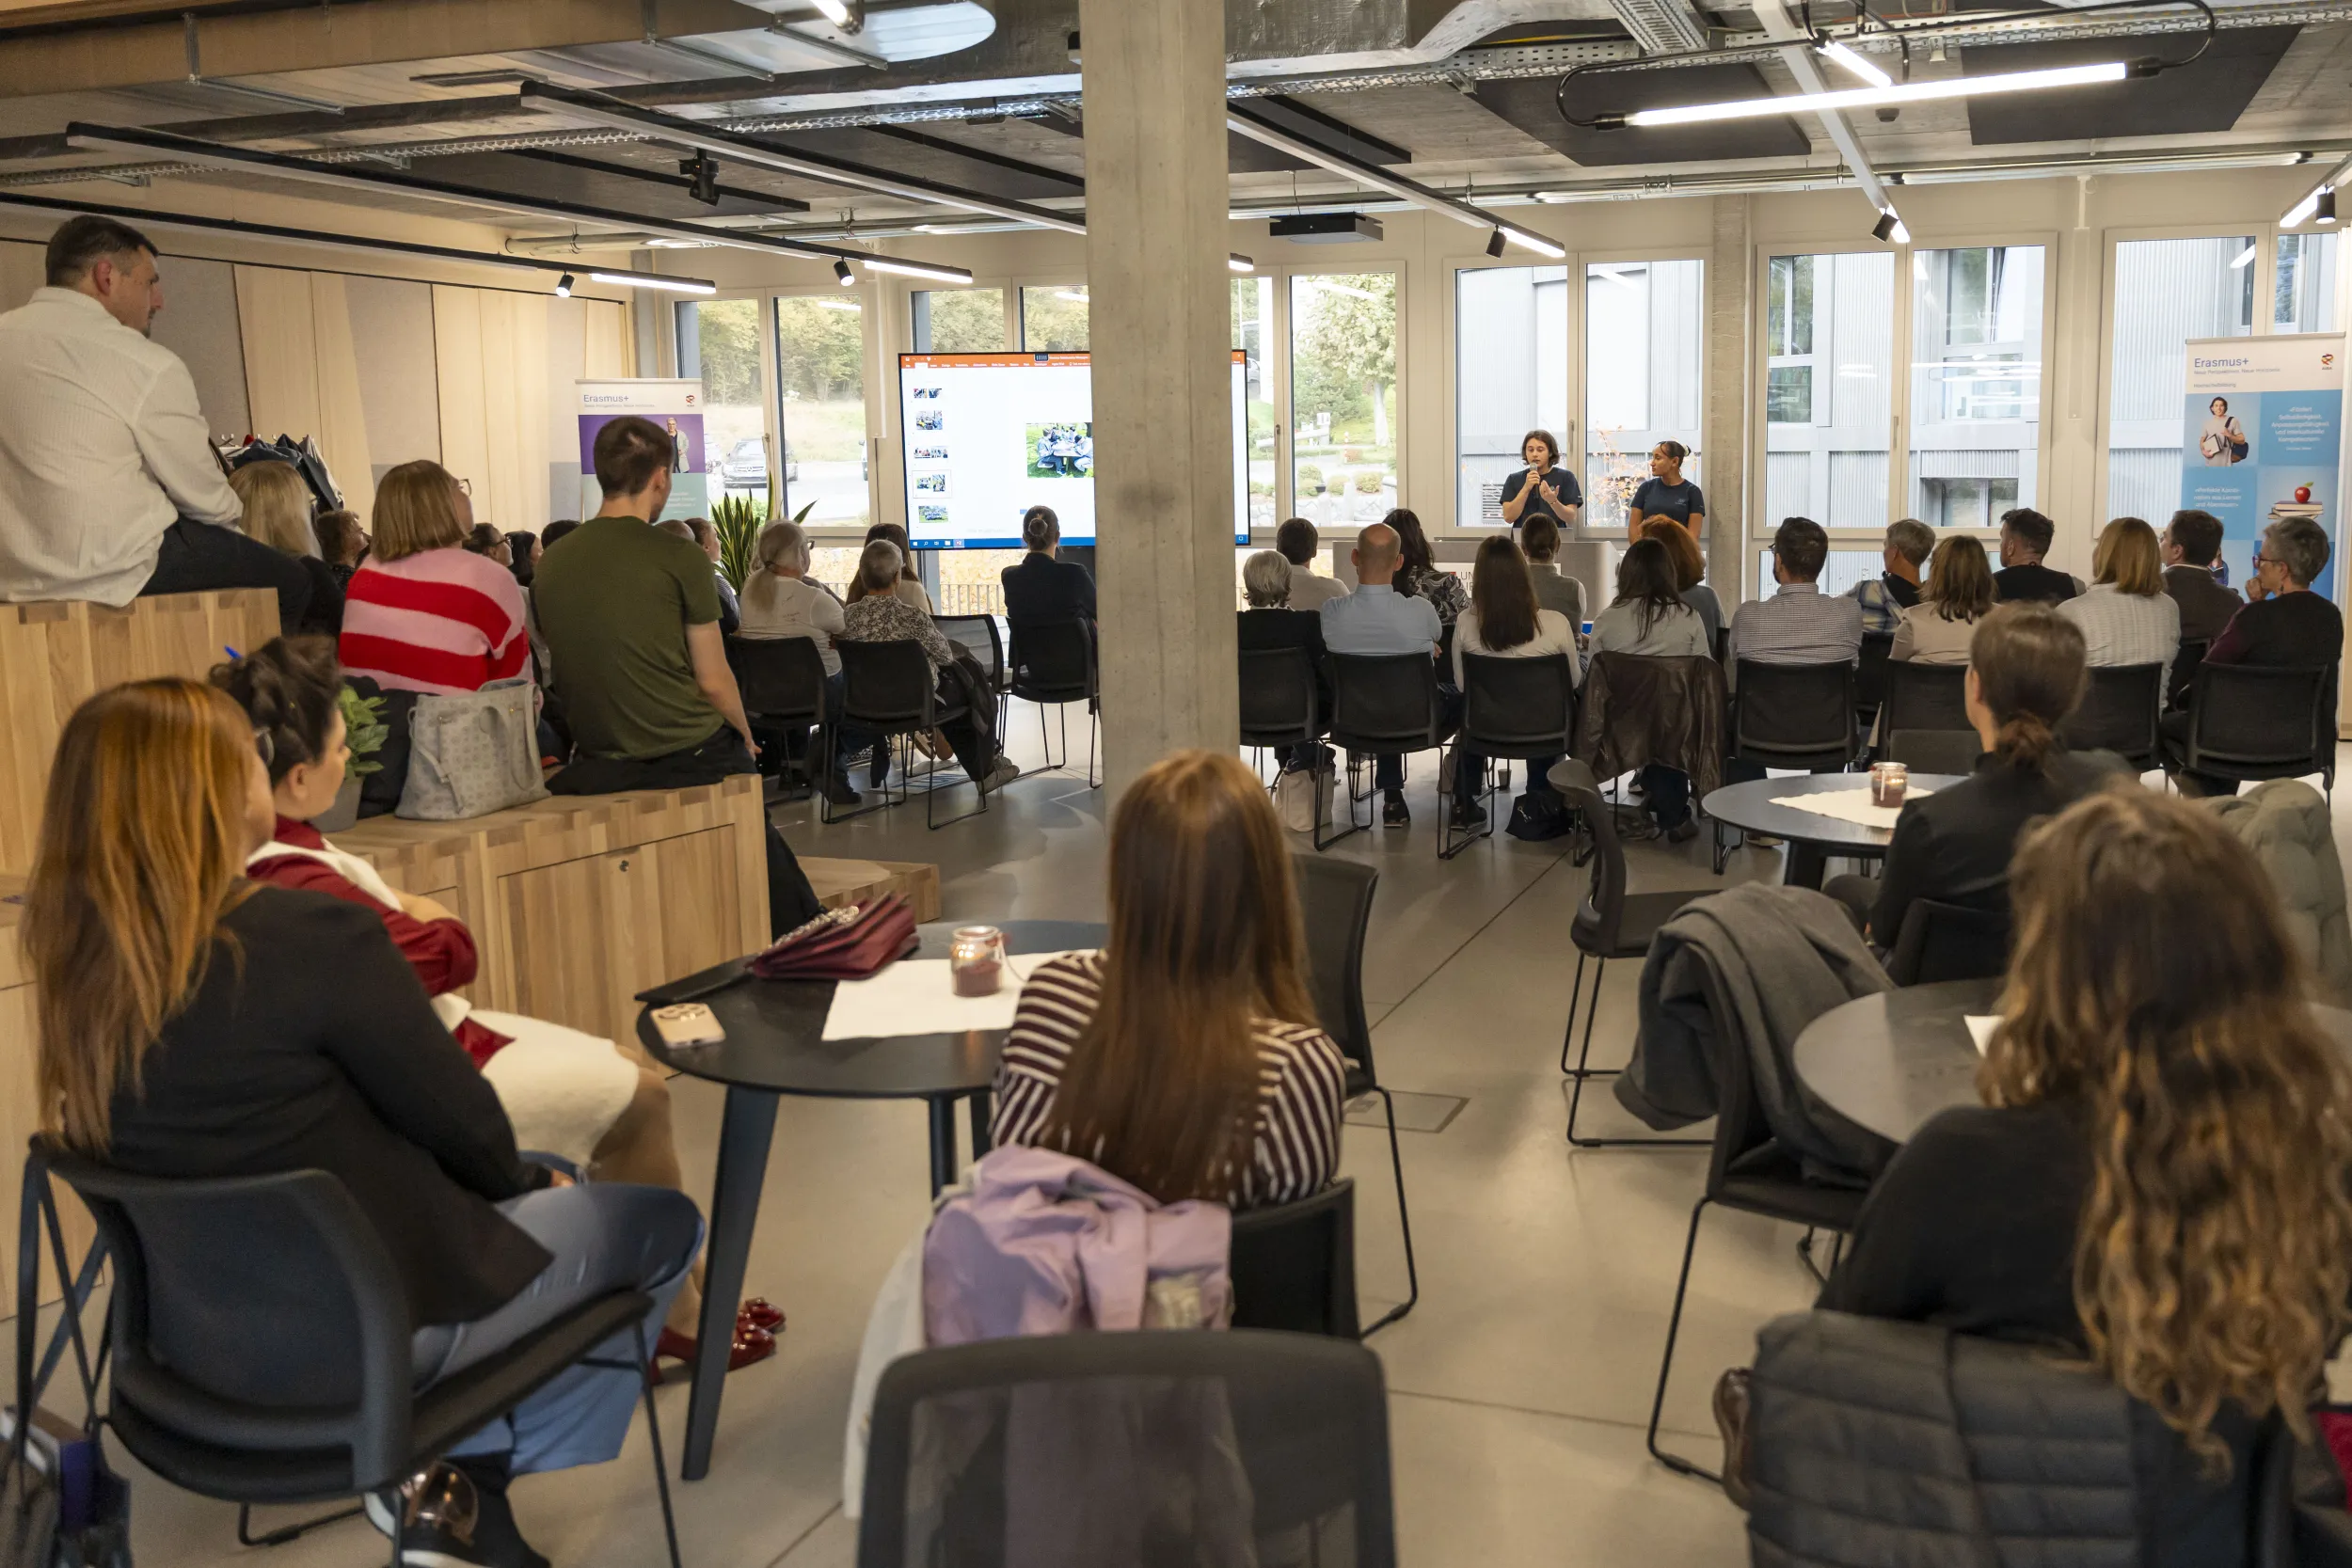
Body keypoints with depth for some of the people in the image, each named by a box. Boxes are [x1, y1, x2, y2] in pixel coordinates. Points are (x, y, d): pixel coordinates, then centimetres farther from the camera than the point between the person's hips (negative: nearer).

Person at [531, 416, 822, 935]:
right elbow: (714, 681, -8)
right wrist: (746, 737, 10)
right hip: (688, 754, -5)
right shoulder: (679, 558, -12)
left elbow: (571, 669, 14)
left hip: (597, 757, 6)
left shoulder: (550, 564, 4)